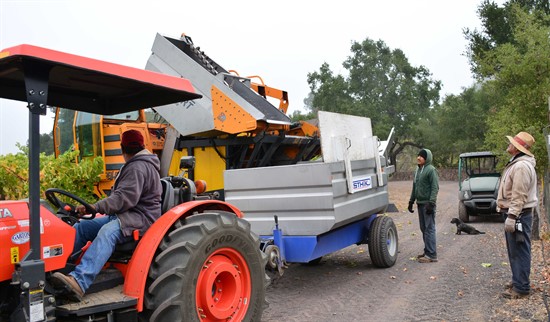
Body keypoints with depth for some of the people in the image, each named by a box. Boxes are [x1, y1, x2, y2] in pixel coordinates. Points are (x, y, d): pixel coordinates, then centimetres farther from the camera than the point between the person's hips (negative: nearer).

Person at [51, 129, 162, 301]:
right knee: (81, 227, 1)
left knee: (107, 232, -37)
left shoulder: (138, 167, -11)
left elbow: (125, 197, -24)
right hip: (122, 216, 11)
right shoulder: (135, 165, 24)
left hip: (140, 218, -11)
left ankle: (79, 282, -54)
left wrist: (95, 207, -29)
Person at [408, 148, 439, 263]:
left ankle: (431, 255, -3)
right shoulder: (417, 170, 15)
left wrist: (431, 203, -20)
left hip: (428, 204, -8)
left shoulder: (431, 170, -10)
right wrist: (411, 201, 20)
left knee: (429, 228, -7)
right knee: (423, 228, 13)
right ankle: (427, 251, 22)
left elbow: (435, 188, -15)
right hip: (420, 203, 8)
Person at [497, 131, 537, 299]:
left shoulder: (522, 166, -19)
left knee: (519, 251, -5)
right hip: (514, 213, 11)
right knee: (514, 251, 19)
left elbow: (519, 196, -24)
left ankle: (521, 287, 1)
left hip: (519, 215, -11)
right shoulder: (516, 164, 15)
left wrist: (512, 216, -24)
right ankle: (518, 280, 30)